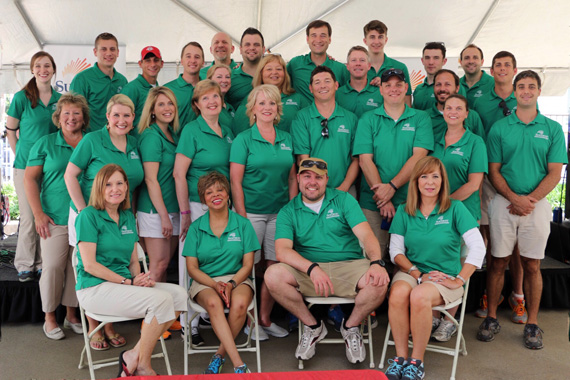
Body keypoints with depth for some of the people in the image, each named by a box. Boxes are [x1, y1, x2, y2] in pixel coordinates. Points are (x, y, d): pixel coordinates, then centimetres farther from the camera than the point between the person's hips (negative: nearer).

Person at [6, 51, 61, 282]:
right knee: (29, 217, 0)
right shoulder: (22, 97, -4)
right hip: (26, 165, -3)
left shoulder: (59, 99, 6)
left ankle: (42, 263, 19)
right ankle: (24, 266, 14)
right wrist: (21, 156, 1)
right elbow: (10, 130, 3)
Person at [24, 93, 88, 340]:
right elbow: (30, 179, 1)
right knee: (53, 266, 0)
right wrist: (38, 213, -7)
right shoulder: (46, 144, 3)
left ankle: (71, 314, 22)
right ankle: (49, 318, 15)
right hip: (55, 218, -2)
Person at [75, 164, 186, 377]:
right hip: (95, 288, -7)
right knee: (161, 300, -27)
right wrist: (128, 282, -15)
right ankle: (142, 366, -6)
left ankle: (134, 356, -6)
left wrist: (139, 277, -5)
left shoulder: (128, 217, 14)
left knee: (179, 294, -13)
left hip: (125, 284, 7)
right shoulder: (89, 216, -7)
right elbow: (89, 265, -13)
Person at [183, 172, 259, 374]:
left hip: (237, 279, 0)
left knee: (239, 303, -34)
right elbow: (192, 267, 1)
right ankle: (238, 364, -34)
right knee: (213, 302, -34)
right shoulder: (196, 228, 6)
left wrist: (231, 284, -16)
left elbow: (248, 264, 2)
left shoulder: (242, 224, 4)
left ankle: (219, 355, -14)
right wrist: (215, 284, -16)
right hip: (205, 281, 0)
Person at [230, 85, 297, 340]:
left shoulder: (286, 139, 11)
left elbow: (292, 178, 14)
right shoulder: (243, 140, -2)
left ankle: (265, 319, 23)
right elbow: (235, 181, -6)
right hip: (252, 211, -4)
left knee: (276, 266, 7)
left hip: (280, 212, 4)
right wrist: (241, 217, -12)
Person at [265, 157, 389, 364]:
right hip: (307, 270, 1)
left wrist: (376, 262, -27)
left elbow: (366, 235, -6)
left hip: (349, 266, 0)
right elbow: (282, 251, -10)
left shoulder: (344, 200, 6)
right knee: (273, 275, -27)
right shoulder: (288, 212, 6)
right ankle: (312, 326, -2)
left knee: (379, 282, -29)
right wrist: (312, 268, -29)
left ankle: (351, 326, 3)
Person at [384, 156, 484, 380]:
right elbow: (396, 252, 2)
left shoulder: (455, 209, -2)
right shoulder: (404, 211, 6)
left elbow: (478, 248, -9)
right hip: (411, 271, 2)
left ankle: (417, 361, -15)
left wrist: (459, 280, -13)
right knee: (398, 293, -32)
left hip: (445, 276, -2)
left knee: (419, 296, -34)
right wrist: (419, 274, -11)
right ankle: (400, 357, -16)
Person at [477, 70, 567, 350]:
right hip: (504, 202, 0)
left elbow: (554, 173, 0)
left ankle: (532, 323, 17)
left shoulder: (552, 129, 6)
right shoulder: (499, 128, 5)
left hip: (537, 204, 0)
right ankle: (491, 317, 16)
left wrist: (531, 199, -12)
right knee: (498, 262, 5)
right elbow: (493, 171, 1)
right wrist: (514, 198, -13)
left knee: (532, 265, 6)